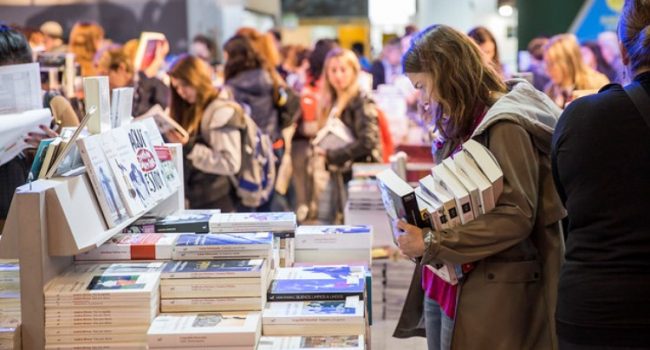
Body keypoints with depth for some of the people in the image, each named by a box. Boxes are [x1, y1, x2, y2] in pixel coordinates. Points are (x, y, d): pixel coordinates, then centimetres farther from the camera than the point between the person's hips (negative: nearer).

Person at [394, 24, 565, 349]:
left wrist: (431, 243, -21)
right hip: (446, 283, 8)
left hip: (489, 290, -8)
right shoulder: (464, 125, 13)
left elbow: (518, 216, -22)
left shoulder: (504, 126, -14)